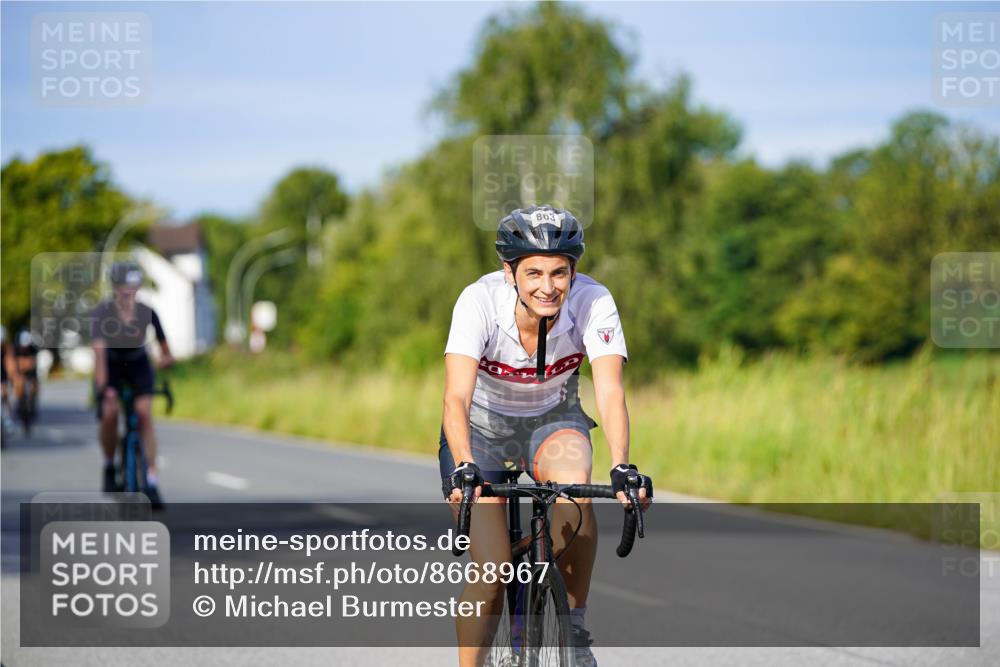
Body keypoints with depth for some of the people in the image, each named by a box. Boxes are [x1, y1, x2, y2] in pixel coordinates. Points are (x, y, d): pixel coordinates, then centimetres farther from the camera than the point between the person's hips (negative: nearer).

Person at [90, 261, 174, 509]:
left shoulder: (147, 313, -20)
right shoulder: (102, 313, -25)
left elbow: (166, 351, -14)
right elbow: (99, 351, -35)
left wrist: (165, 359, -37)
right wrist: (102, 386, -46)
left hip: (138, 366, 1)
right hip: (111, 367, -1)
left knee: (145, 414, -19)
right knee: (109, 414, -24)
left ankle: (152, 482, -18)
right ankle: (109, 467, 3)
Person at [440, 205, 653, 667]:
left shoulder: (593, 302, -26)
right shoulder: (480, 301, -29)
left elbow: (610, 393, -34)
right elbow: (456, 398, -38)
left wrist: (622, 469, -51)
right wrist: (464, 469, -55)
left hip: (552, 421, 1)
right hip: (482, 426, -1)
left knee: (574, 484, -34)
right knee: (491, 572, -15)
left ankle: (574, 625, -16)